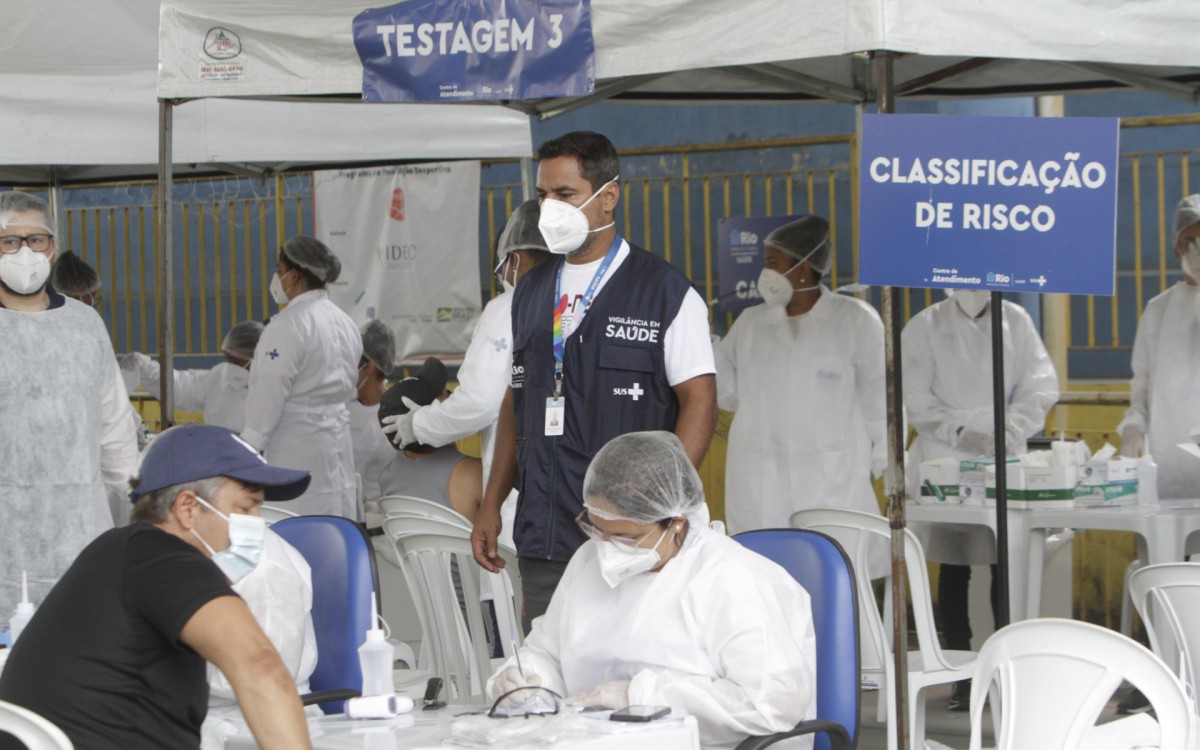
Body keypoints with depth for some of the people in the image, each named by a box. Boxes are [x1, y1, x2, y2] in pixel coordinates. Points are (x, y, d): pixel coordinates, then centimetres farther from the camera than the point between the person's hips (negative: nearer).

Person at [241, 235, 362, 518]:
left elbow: (270, 392, -16)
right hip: (337, 438, 9)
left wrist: (248, 448, -12)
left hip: (295, 445, -9)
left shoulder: (289, 325, -15)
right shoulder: (344, 323, 12)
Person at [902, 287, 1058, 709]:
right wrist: (959, 431, -15)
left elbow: (1041, 385, 2)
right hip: (946, 461, -1)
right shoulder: (926, 327, 3)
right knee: (953, 570, 1)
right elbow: (915, 397, -2)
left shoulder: (1016, 321, 7)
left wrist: (1012, 427, -14)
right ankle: (962, 677, 7)